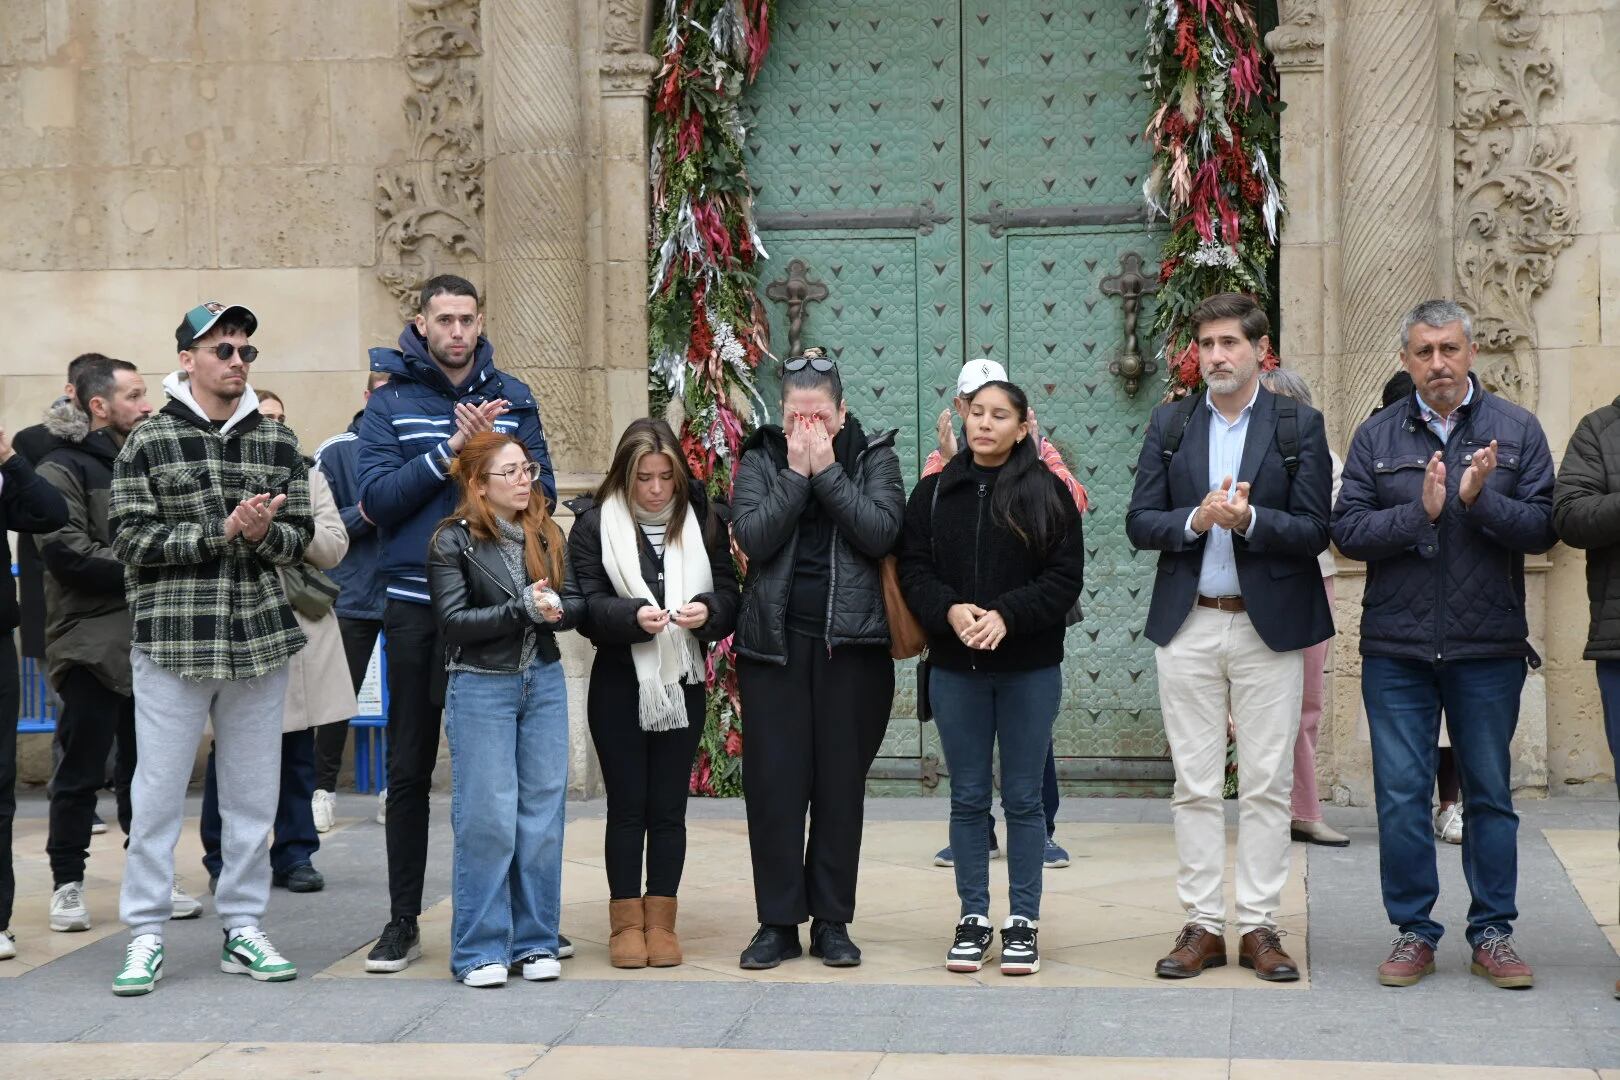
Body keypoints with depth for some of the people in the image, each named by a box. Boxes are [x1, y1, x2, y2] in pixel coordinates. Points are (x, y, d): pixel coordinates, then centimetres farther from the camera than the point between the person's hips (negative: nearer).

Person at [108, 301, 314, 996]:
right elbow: (131, 540, -6)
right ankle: (147, 934, 10)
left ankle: (243, 927, 18)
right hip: (172, 641, -3)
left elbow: (299, 538, 9)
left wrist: (263, 533, -13)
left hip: (260, 638, 3)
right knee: (158, 795, 0)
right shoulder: (149, 441, 0)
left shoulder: (277, 442, 9)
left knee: (253, 794, 8)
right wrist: (221, 531, -14)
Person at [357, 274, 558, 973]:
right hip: (415, 606, -1)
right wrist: (451, 451, -17)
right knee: (409, 769, 6)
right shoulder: (390, 403, 2)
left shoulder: (512, 400, 8)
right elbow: (377, 499, -10)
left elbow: (541, 495, 1)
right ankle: (402, 921, 14)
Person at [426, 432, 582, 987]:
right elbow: (454, 620, -12)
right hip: (480, 687, -4)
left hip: (544, 682, 5)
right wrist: (523, 610, -20)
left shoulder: (547, 534, 10)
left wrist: (558, 609, -14)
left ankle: (535, 942, 15)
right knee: (487, 819, -4)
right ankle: (480, 949, 5)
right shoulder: (453, 541, -4)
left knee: (542, 815, 5)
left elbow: (579, 604, 8)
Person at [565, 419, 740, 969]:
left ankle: (661, 919, 14)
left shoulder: (702, 521, 5)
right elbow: (586, 604, -8)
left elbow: (729, 593, 5)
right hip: (619, 686, -2)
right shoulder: (595, 522, -2)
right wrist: (634, 616, -26)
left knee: (669, 808, 6)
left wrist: (708, 609, -17)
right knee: (627, 807, 4)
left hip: (683, 685, 2)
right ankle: (626, 921, 12)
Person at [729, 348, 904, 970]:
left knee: (841, 782, 5)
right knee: (774, 782, 1)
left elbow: (882, 533, -13)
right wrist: (796, 474, -13)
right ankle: (778, 923, 10)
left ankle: (832, 921, 14)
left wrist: (826, 471, -14)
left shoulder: (873, 457, 3)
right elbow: (752, 537, -10)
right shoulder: (761, 459, 4)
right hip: (774, 641, 1)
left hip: (852, 643, 0)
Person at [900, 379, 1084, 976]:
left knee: (1023, 798, 4)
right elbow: (913, 569, 2)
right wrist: (949, 610, -17)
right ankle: (973, 917, 17)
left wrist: (1006, 614, -19)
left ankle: (1022, 921, 13)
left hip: (1030, 667, -2)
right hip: (955, 667, 2)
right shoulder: (934, 493, 6)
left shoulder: (1048, 493, -1)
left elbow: (1065, 576, -6)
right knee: (968, 797, 8)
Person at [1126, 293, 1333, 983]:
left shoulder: (1299, 426, 1)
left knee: (1267, 785, 2)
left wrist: (1248, 518, -21)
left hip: (1270, 623, -2)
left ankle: (1259, 926, 10)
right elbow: (1140, 522, 3)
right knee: (1194, 785, 4)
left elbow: (1313, 530, -5)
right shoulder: (1170, 425, 8)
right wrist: (1195, 520, -15)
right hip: (1187, 623, 2)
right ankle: (1202, 925, 11)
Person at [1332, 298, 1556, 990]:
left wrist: (1481, 499, -19)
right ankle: (1413, 931, 14)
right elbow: (1348, 531, -3)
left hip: (1488, 647, 0)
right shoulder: (1376, 437, 6)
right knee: (1401, 797, 3)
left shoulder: (1517, 431, 4)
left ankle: (1493, 932, 18)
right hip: (1396, 647, 1)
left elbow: (1542, 529, -4)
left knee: (1491, 794, 8)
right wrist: (1421, 512, -16)